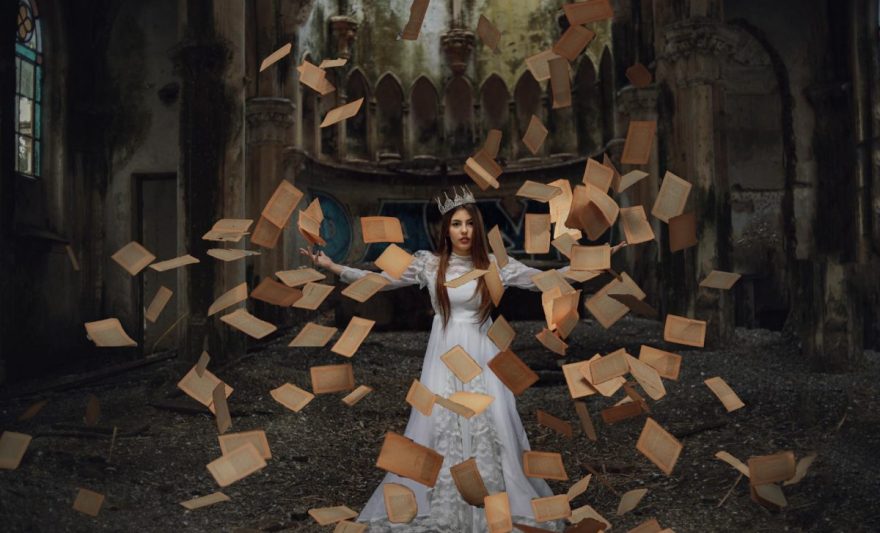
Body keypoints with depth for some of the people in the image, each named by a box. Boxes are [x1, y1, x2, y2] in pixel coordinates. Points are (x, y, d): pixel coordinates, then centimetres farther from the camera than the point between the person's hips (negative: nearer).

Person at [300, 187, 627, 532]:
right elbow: (379, 280, 2)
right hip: (444, 357, 0)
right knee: (439, 430, 0)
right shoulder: (428, 263, 1)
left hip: (480, 357, 0)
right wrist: (332, 267, -6)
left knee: (487, 431, -2)